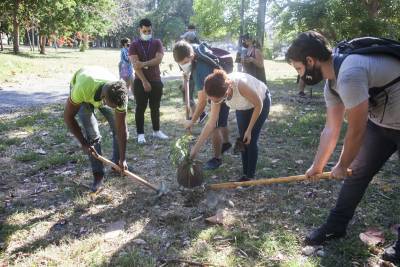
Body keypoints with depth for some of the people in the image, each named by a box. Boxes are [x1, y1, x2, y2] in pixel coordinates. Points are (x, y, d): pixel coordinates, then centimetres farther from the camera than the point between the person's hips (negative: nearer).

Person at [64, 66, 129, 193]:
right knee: (92, 134, -16)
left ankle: (117, 163, 18)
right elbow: (68, 116, -28)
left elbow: (121, 128, -26)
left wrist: (122, 159, -21)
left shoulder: (119, 95, -36)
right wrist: (83, 143, -26)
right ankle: (98, 174, -3)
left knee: (119, 128, -6)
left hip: (105, 93, 2)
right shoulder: (82, 89, -46)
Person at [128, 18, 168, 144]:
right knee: (140, 107, 1)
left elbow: (158, 59, -11)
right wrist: (144, 81, -19)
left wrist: (143, 64, -22)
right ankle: (140, 133, 8)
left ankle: (156, 131, 22)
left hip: (156, 80, 2)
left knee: (155, 107, 10)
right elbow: (135, 64, -12)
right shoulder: (134, 45, -1)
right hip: (140, 81, -2)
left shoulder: (157, 43, 5)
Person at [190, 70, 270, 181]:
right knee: (243, 140, 1)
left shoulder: (240, 85, -44)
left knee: (251, 141, -8)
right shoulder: (218, 93, -27)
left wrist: (249, 130, -19)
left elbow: (259, 105, -25)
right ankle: (245, 175, 15)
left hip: (261, 102, -5)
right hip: (243, 107, 5)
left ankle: (250, 177, 7)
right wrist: (196, 148, -24)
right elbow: (211, 123, -22)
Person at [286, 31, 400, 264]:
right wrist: (317, 166, 10)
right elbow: (331, 130, 3)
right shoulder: (332, 82, -4)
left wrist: (342, 166, -9)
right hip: (380, 122, 8)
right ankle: (336, 226, 26)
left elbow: (356, 131, -25)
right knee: (357, 172, 10)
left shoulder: (349, 75, -34)